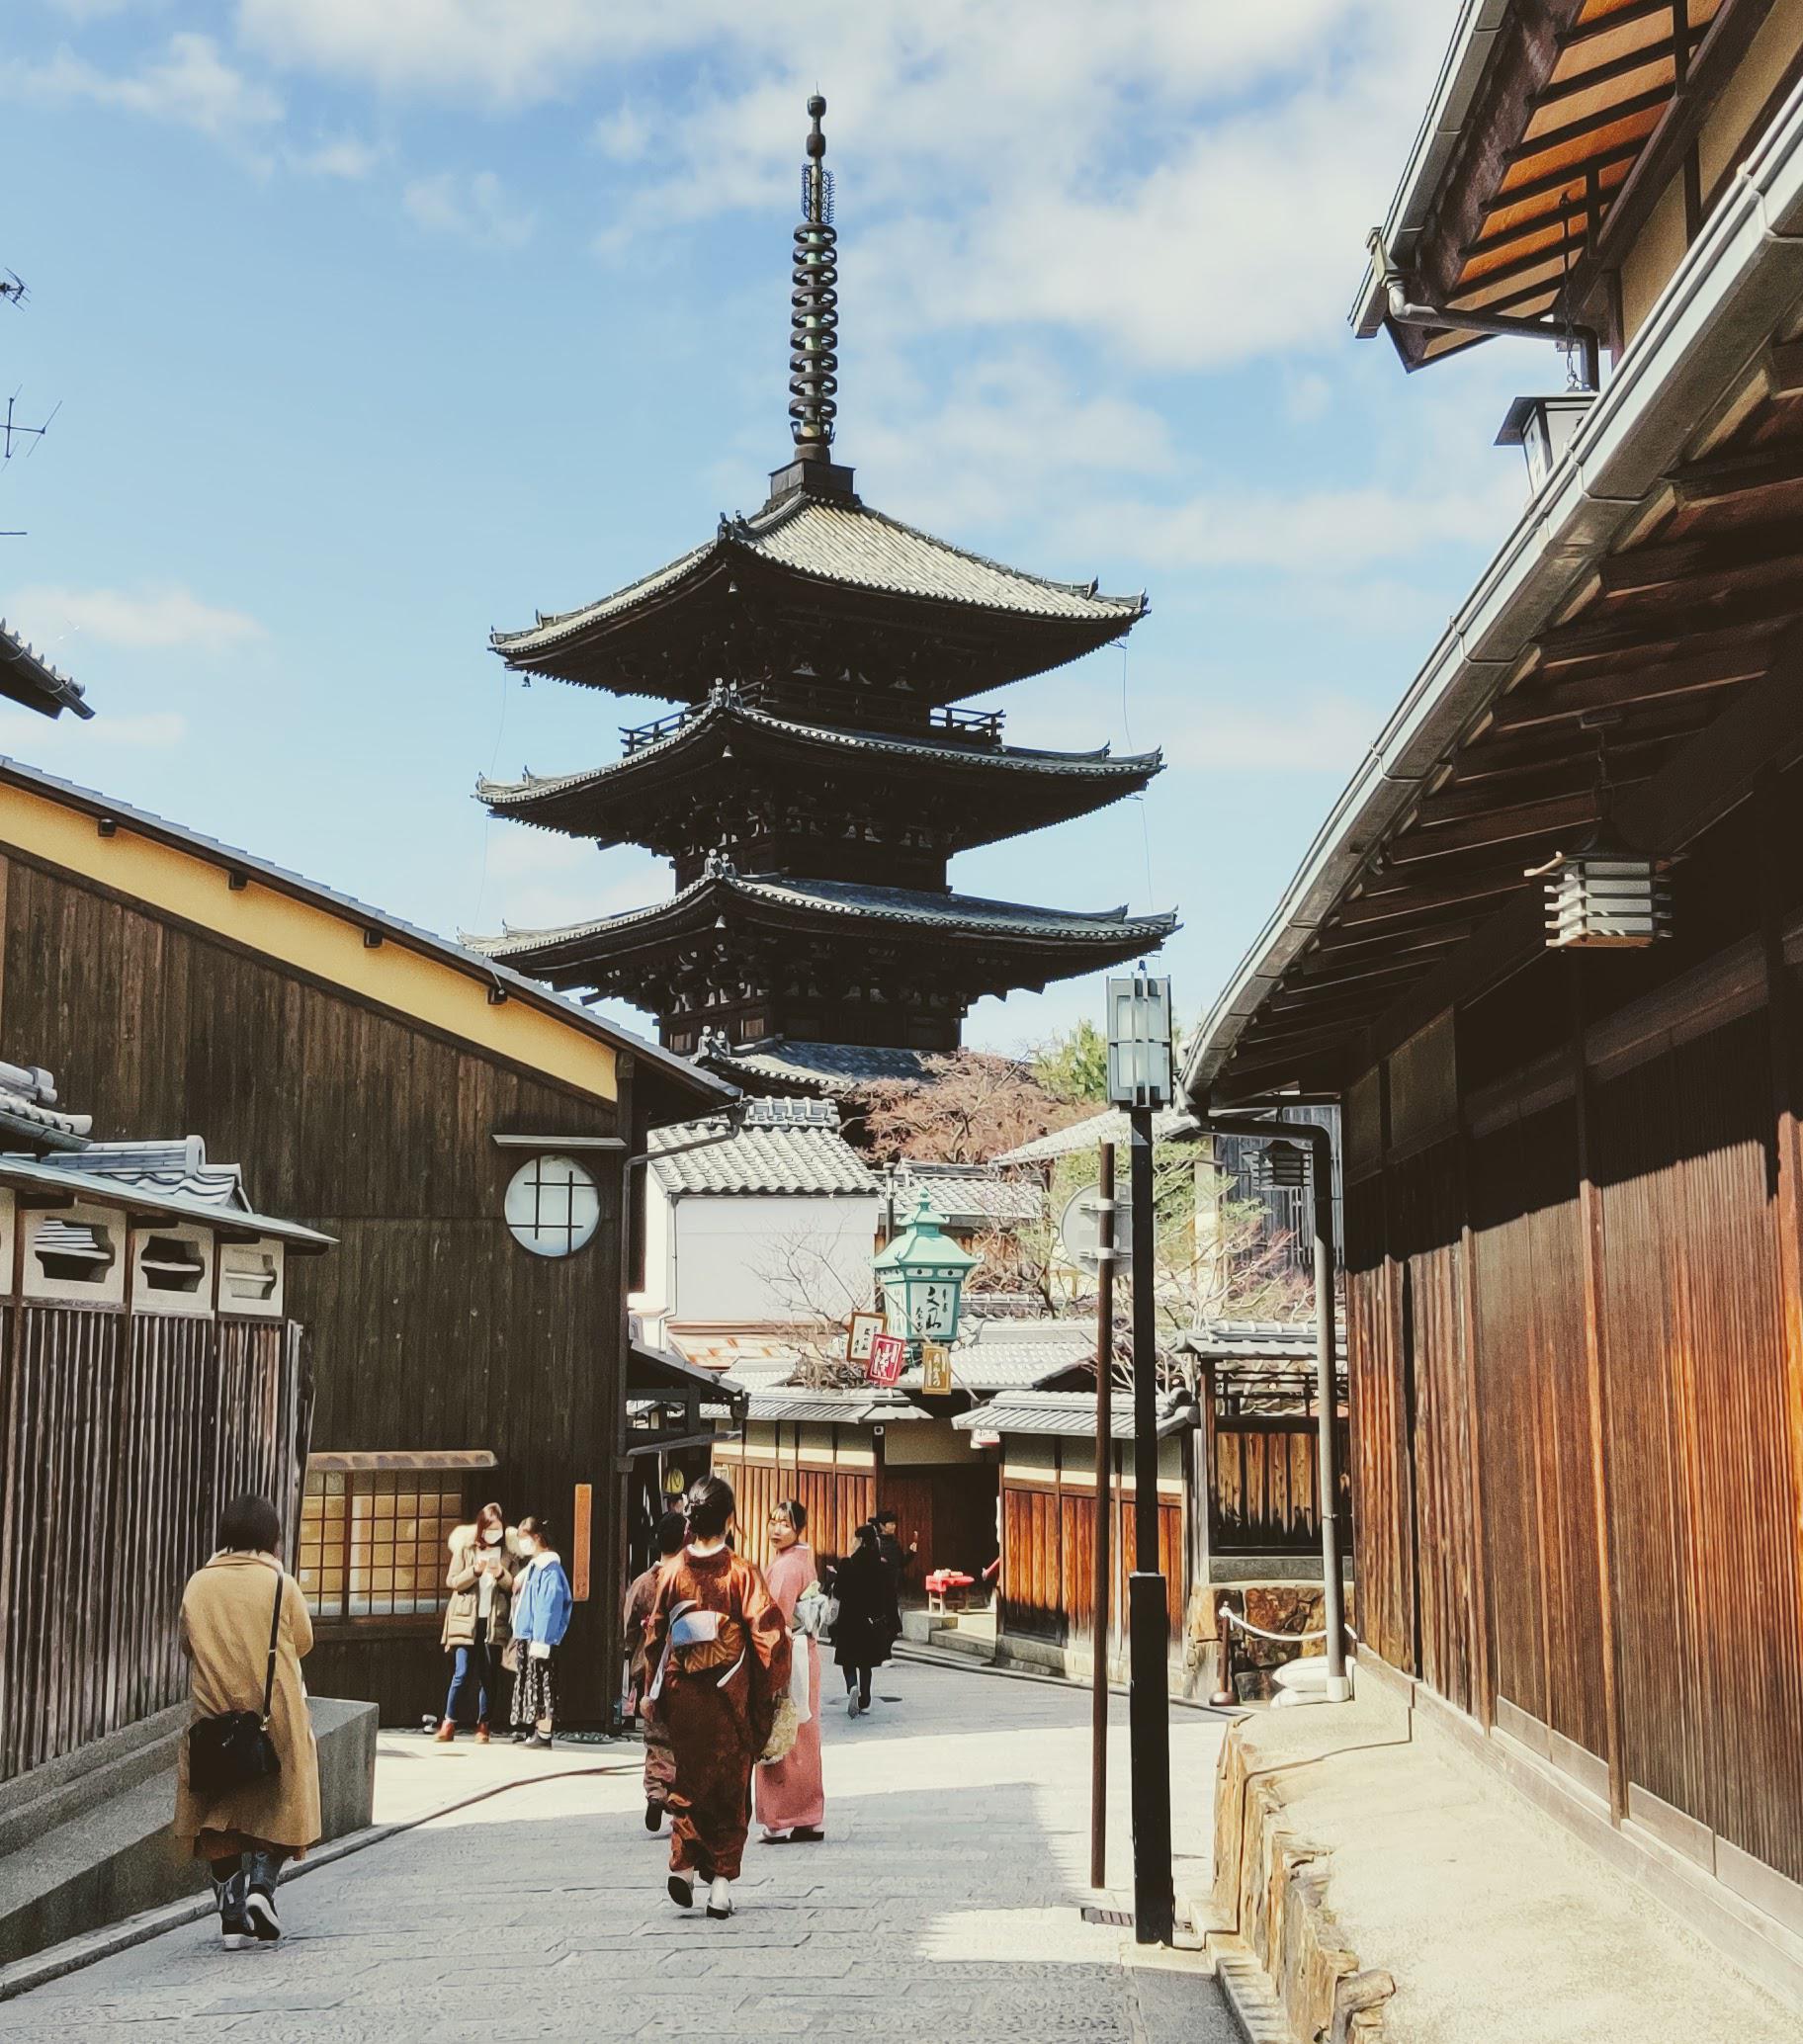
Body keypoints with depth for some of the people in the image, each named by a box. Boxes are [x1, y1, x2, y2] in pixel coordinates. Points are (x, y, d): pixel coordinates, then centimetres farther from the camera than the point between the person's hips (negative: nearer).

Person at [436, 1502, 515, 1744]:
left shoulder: (507, 1554, 8)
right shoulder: (465, 1549, 3)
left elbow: (515, 1586, 7)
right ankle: (448, 1724, 0)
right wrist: (474, 1571, -16)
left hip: (493, 1622, 2)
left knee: (487, 1676, 4)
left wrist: (502, 1575, -12)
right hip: (466, 1619, -2)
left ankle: (483, 1726, 11)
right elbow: (452, 1581, -1)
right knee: (461, 1673, -8)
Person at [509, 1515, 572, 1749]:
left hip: (540, 1636, -10)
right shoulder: (531, 1566, 15)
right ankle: (535, 1731, 17)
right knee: (529, 1682, 12)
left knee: (540, 1682, -6)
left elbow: (549, 1606, -20)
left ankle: (544, 1733, -2)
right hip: (527, 1634, 10)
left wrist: (541, 1639, -23)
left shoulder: (549, 1567, -14)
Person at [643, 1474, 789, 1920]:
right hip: (730, 1698, -2)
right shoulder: (741, 1573, -11)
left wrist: (657, 1690, 16)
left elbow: (654, 1635, 5)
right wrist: (775, 1685, 1)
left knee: (689, 1782, 17)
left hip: (682, 1695, 2)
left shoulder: (672, 1571, -2)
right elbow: (767, 1632, -13)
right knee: (730, 1787, 8)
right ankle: (721, 1885, 6)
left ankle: (684, 1865, 2)